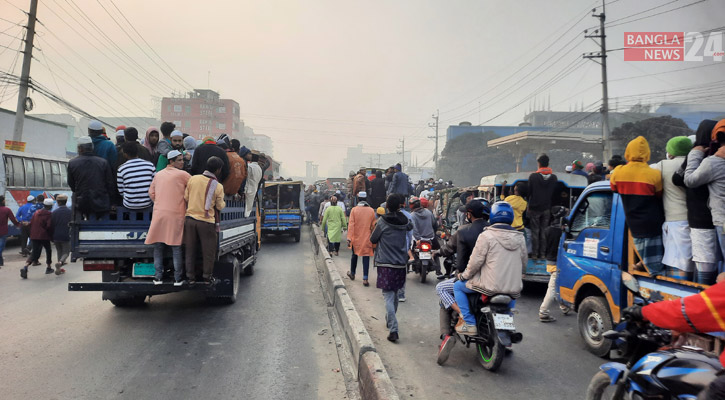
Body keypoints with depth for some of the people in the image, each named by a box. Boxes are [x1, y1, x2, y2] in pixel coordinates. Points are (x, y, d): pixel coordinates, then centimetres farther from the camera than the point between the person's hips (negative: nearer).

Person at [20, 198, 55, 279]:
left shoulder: (36, 213, 10)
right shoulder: (49, 214, -9)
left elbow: (31, 224, 13)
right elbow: (49, 226, -16)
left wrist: (32, 234, 21)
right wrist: (52, 236, -4)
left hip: (34, 236, 5)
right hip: (44, 236, -5)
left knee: (34, 253, 5)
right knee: (48, 251, 16)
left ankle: (25, 267, -17)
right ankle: (48, 268, 21)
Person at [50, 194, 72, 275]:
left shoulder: (54, 212, 1)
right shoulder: (70, 212, -4)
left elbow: (51, 226, 4)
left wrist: (52, 238, 14)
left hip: (56, 237, 3)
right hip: (66, 236, -3)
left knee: (59, 252, 19)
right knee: (66, 252, 6)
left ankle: (59, 268, 21)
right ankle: (60, 262, -24)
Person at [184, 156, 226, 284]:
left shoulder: (193, 179, -2)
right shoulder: (218, 186, -10)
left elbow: (186, 198, 8)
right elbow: (220, 207, 0)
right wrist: (224, 203, 21)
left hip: (190, 219, 3)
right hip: (207, 222, -3)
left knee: (190, 250, 14)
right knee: (208, 252, 11)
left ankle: (190, 277, 21)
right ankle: (207, 277, 20)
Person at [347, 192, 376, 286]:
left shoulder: (354, 210, -7)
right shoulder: (371, 210, -2)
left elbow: (351, 225, -11)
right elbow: (373, 226, 5)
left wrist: (349, 238, -10)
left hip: (356, 238, 0)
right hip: (367, 238, 0)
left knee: (354, 255, 19)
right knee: (366, 257, 1)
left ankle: (352, 273, 36)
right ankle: (365, 279, -5)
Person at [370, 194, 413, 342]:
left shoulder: (382, 221, -11)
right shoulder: (405, 221, 1)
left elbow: (373, 240, -1)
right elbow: (410, 226, 25)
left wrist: (375, 230, 18)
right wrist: (400, 212, 24)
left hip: (385, 263, -4)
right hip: (400, 263, 4)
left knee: (388, 296, -6)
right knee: (395, 294, 20)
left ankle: (393, 330, -15)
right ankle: (389, 321, 37)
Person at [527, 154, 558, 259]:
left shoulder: (533, 176, -11)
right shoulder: (554, 177, -1)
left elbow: (529, 192, -6)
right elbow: (555, 193, 4)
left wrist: (529, 207, 6)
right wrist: (549, 204, 14)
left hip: (534, 208, -3)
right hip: (546, 208, 3)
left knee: (535, 231, 4)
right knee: (544, 231, 10)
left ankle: (534, 253, 6)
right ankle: (542, 253, 12)